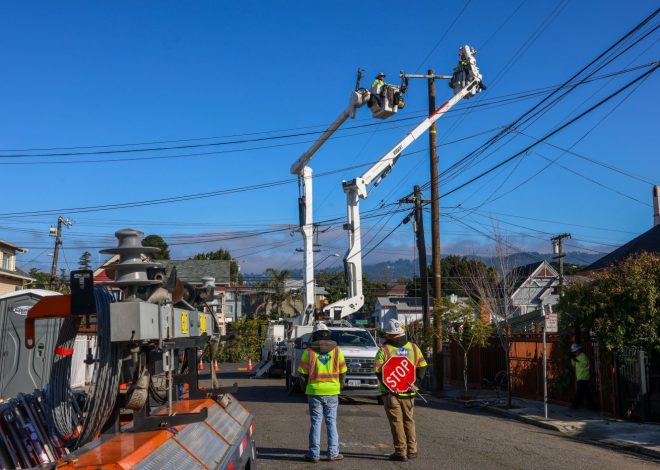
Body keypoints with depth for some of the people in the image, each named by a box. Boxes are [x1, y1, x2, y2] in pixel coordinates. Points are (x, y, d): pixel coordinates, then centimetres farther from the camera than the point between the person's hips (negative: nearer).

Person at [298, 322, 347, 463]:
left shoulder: (309, 351, -2)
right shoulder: (336, 350, 2)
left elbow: (303, 374, -1)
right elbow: (343, 373, 5)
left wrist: (306, 387, 15)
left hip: (314, 391, -1)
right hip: (332, 391, 1)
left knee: (316, 422, 5)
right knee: (331, 421, 8)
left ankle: (314, 453, 7)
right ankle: (333, 452, 9)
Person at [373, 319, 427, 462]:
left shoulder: (384, 350, -9)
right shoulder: (413, 347, 4)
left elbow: (378, 371, -13)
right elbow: (422, 366, 5)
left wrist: (388, 385, -10)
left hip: (391, 392, -4)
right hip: (408, 392, 4)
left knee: (396, 421, 2)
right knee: (408, 420, 16)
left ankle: (400, 452, 2)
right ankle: (412, 450, 18)